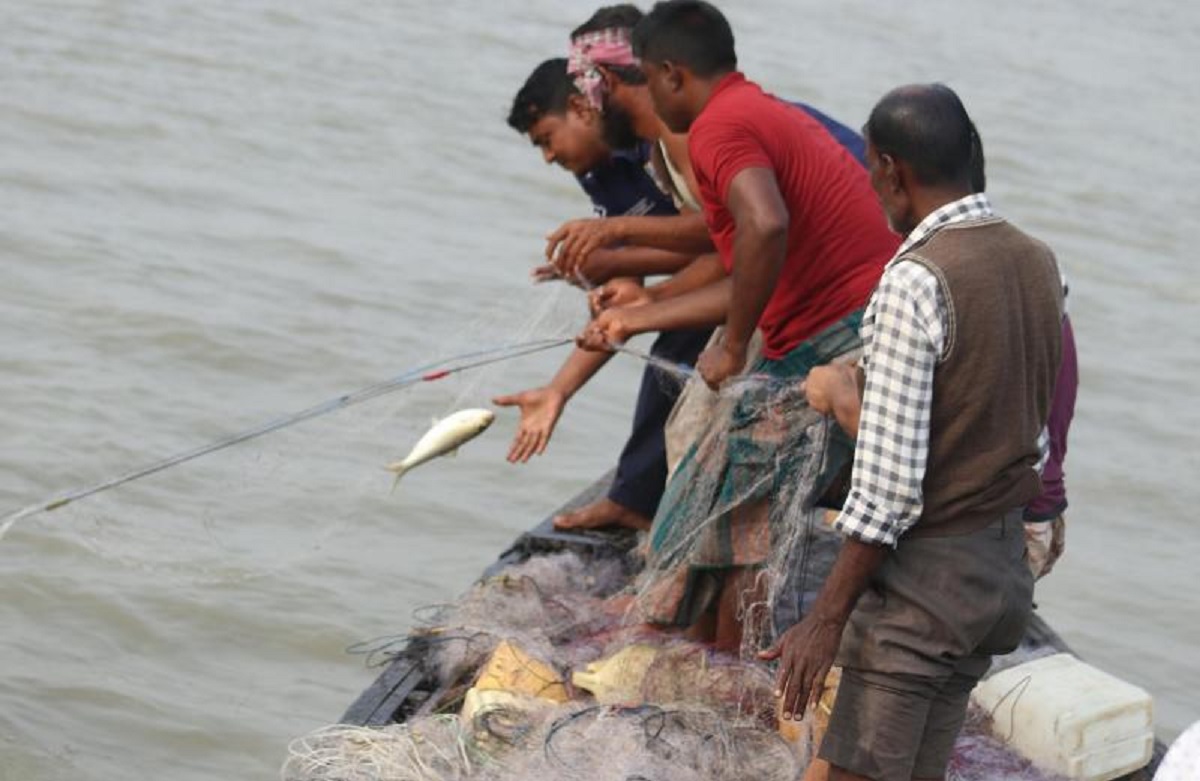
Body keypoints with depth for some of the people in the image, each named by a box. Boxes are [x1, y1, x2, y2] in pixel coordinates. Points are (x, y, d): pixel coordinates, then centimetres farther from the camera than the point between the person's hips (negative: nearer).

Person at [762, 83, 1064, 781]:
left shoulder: (915, 282, -20)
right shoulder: (1038, 263, 5)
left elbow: (889, 483, -22)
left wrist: (826, 618, -16)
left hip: (926, 574, -8)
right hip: (1006, 568, 8)